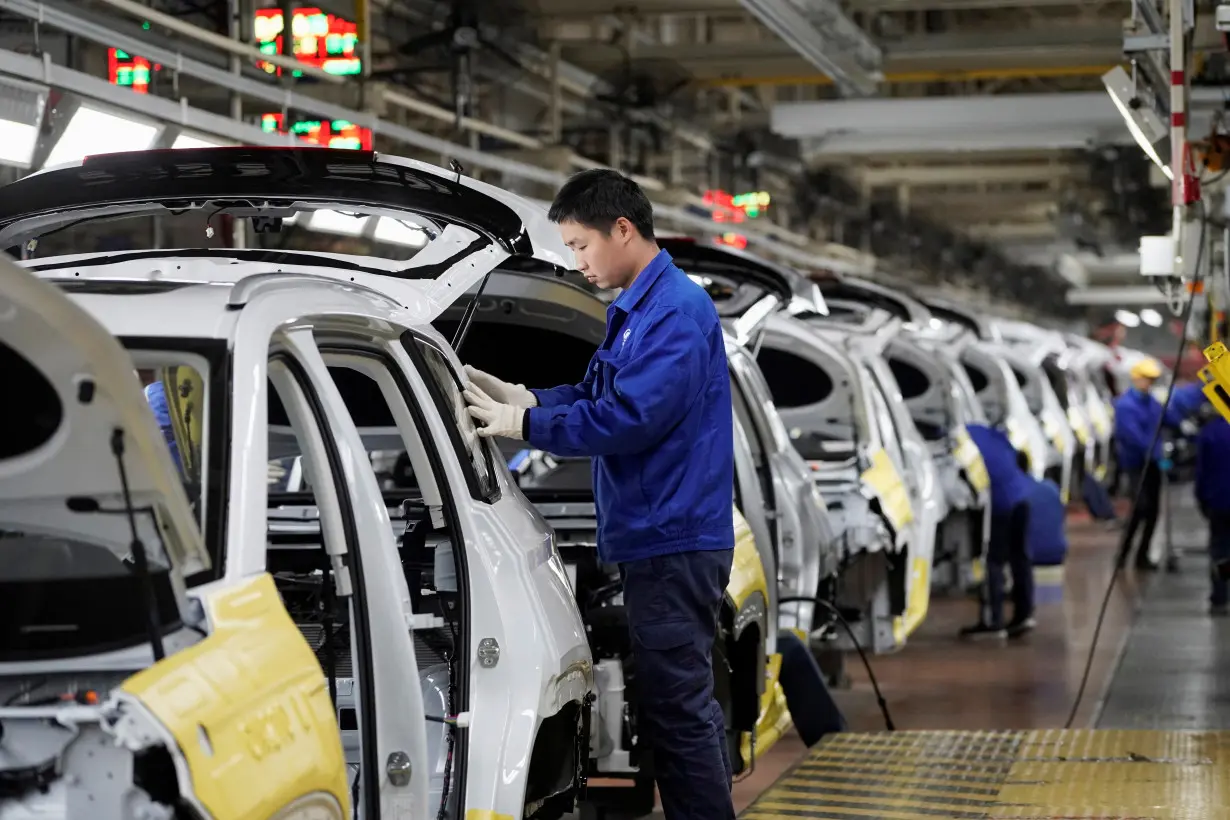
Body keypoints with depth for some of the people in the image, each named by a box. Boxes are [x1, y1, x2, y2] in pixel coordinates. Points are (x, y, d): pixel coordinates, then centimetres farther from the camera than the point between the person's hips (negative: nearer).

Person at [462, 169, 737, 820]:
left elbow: (629, 417, -23)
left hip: (671, 541, -10)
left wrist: (523, 424, -17)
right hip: (662, 539, 10)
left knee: (677, 708, -7)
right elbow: (599, 393, 18)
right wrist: (520, 396, 3)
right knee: (685, 704, 16)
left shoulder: (676, 311, -17)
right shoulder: (633, 309, 15)